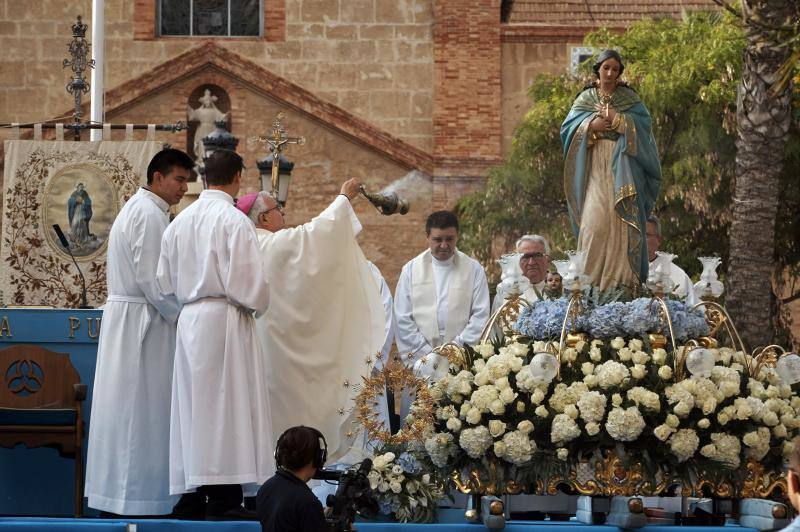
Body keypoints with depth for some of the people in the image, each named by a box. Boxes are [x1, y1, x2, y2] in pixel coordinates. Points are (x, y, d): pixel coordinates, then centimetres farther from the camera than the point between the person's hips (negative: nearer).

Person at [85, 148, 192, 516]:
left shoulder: (137, 208, 18)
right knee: (143, 408, -7)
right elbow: (152, 279, -20)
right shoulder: (150, 214, -14)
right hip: (142, 320, -10)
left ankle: (119, 491, 14)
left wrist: (180, 310, 15)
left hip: (124, 318, 10)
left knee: (129, 409, 11)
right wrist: (182, 316, -10)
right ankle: (140, 493, -4)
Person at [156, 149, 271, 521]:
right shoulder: (233, 220, -11)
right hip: (226, 319, -7)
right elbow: (250, 279, -14)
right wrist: (256, 307, 4)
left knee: (194, 404, 9)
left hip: (189, 321, 7)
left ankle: (191, 498, 11)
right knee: (227, 405, -5)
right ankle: (223, 498, -7)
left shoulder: (180, 221, 10)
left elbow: (165, 280, 15)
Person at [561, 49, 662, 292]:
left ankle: (623, 277, -9)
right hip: (595, 165, 0)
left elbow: (644, 122, -1)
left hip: (622, 164, 0)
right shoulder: (585, 98, 14)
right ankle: (592, 278, -12)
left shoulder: (629, 97, 12)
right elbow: (569, 126, 4)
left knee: (623, 217, -9)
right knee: (595, 218, -12)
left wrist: (617, 120, -9)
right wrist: (591, 125, -11)